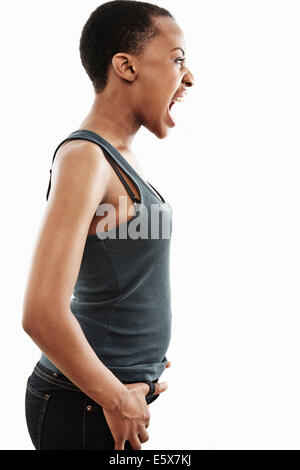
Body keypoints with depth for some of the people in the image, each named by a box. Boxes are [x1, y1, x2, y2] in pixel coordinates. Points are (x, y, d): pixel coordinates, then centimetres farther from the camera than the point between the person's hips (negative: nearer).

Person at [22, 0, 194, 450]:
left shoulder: (118, 158, 7)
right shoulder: (84, 157, -20)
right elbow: (42, 314, -29)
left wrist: (140, 370, 15)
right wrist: (117, 400, -17)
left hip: (124, 393, 8)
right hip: (86, 410, -8)